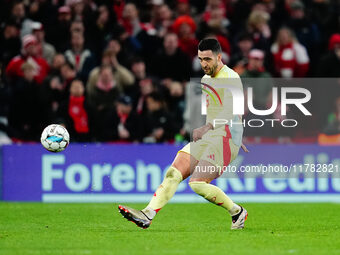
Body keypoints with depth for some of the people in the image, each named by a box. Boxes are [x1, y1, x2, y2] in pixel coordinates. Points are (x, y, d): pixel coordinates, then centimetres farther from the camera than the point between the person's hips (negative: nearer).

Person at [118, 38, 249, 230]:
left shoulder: (230, 78, -11)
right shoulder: (206, 79, 18)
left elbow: (229, 111, -26)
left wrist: (207, 127, -41)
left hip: (225, 139, -8)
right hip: (206, 139, 8)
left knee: (198, 183, -20)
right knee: (174, 173, -8)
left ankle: (237, 212, 0)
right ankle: (147, 215, -16)